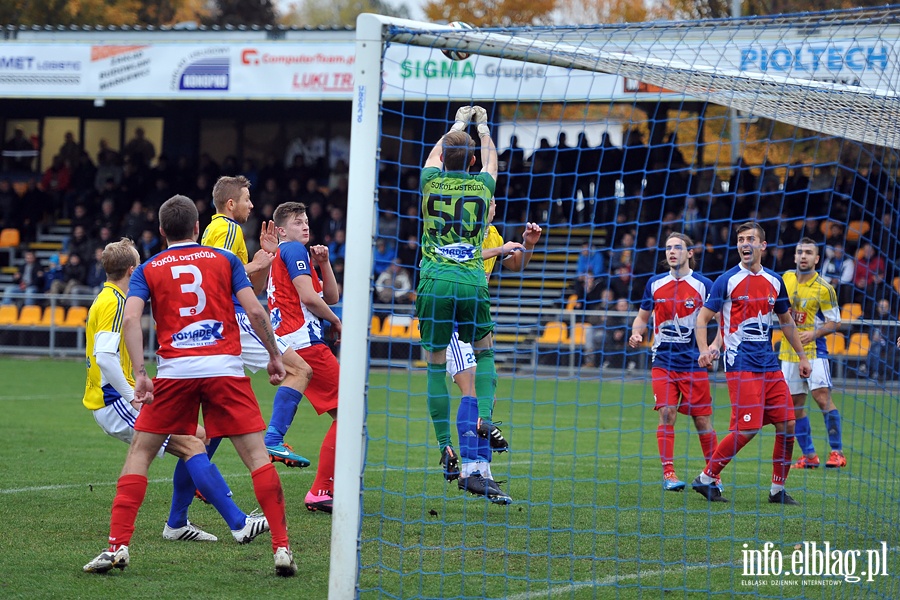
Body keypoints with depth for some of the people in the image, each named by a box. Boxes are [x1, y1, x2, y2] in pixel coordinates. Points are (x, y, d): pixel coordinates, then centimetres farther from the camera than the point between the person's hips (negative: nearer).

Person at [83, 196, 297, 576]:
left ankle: (118, 545, 1)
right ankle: (282, 547, -7)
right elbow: (255, 311, 1)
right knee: (256, 454, 2)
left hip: (174, 371, 0)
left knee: (140, 453, 11)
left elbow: (130, 318, -5)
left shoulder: (148, 270, 12)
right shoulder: (224, 260, 12)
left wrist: (139, 373, -9)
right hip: (225, 367, 0)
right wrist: (274, 355, 12)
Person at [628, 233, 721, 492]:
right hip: (663, 361, 2)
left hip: (694, 363, -2)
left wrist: (716, 345, -18)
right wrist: (636, 334, -4)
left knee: (702, 419, 1)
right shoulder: (655, 284, 7)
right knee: (666, 414, -11)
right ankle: (668, 473, -9)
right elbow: (642, 317, 18)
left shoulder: (703, 285, -3)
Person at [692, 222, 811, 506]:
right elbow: (703, 317, -3)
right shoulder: (727, 280, -4)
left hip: (769, 365, 6)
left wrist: (802, 356, 24)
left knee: (787, 424, 0)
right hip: (740, 364, -6)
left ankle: (778, 490, 10)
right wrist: (704, 349, -20)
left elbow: (786, 320, 23)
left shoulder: (774, 281, 10)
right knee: (747, 429, -14)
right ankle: (706, 479, 0)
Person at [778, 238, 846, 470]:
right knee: (795, 404, 4)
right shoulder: (786, 278, 5)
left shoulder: (824, 288, -9)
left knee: (822, 396, -16)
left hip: (814, 349, -5)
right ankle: (809, 456, 12)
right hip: (789, 351, 5)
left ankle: (837, 452, -11)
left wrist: (814, 333, -20)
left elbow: (834, 322, -6)